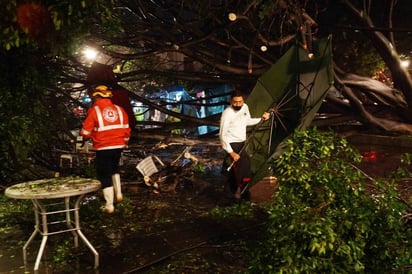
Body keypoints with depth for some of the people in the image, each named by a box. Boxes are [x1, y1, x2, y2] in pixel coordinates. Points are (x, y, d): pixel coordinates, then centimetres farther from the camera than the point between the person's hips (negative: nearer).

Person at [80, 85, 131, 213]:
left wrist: (88, 136, 16)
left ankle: (109, 206, 8)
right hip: (118, 146, 5)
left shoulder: (94, 111, -9)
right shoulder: (119, 109, 4)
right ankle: (119, 193, 29)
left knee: (105, 175, 5)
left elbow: (85, 133, -7)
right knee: (114, 169, 29)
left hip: (103, 148, -5)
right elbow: (126, 129, 9)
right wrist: (124, 142, 24)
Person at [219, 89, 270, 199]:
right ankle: (241, 187, -11)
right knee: (245, 159, -24)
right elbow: (222, 135, -23)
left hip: (241, 142, 7)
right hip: (231, 143, -7)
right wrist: (231, 152, -27)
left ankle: (234, 189, 32)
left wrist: (261, 118, 9)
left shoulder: (245, 107, 0)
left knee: (237, 165, 14)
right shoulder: (227, 113, -22)